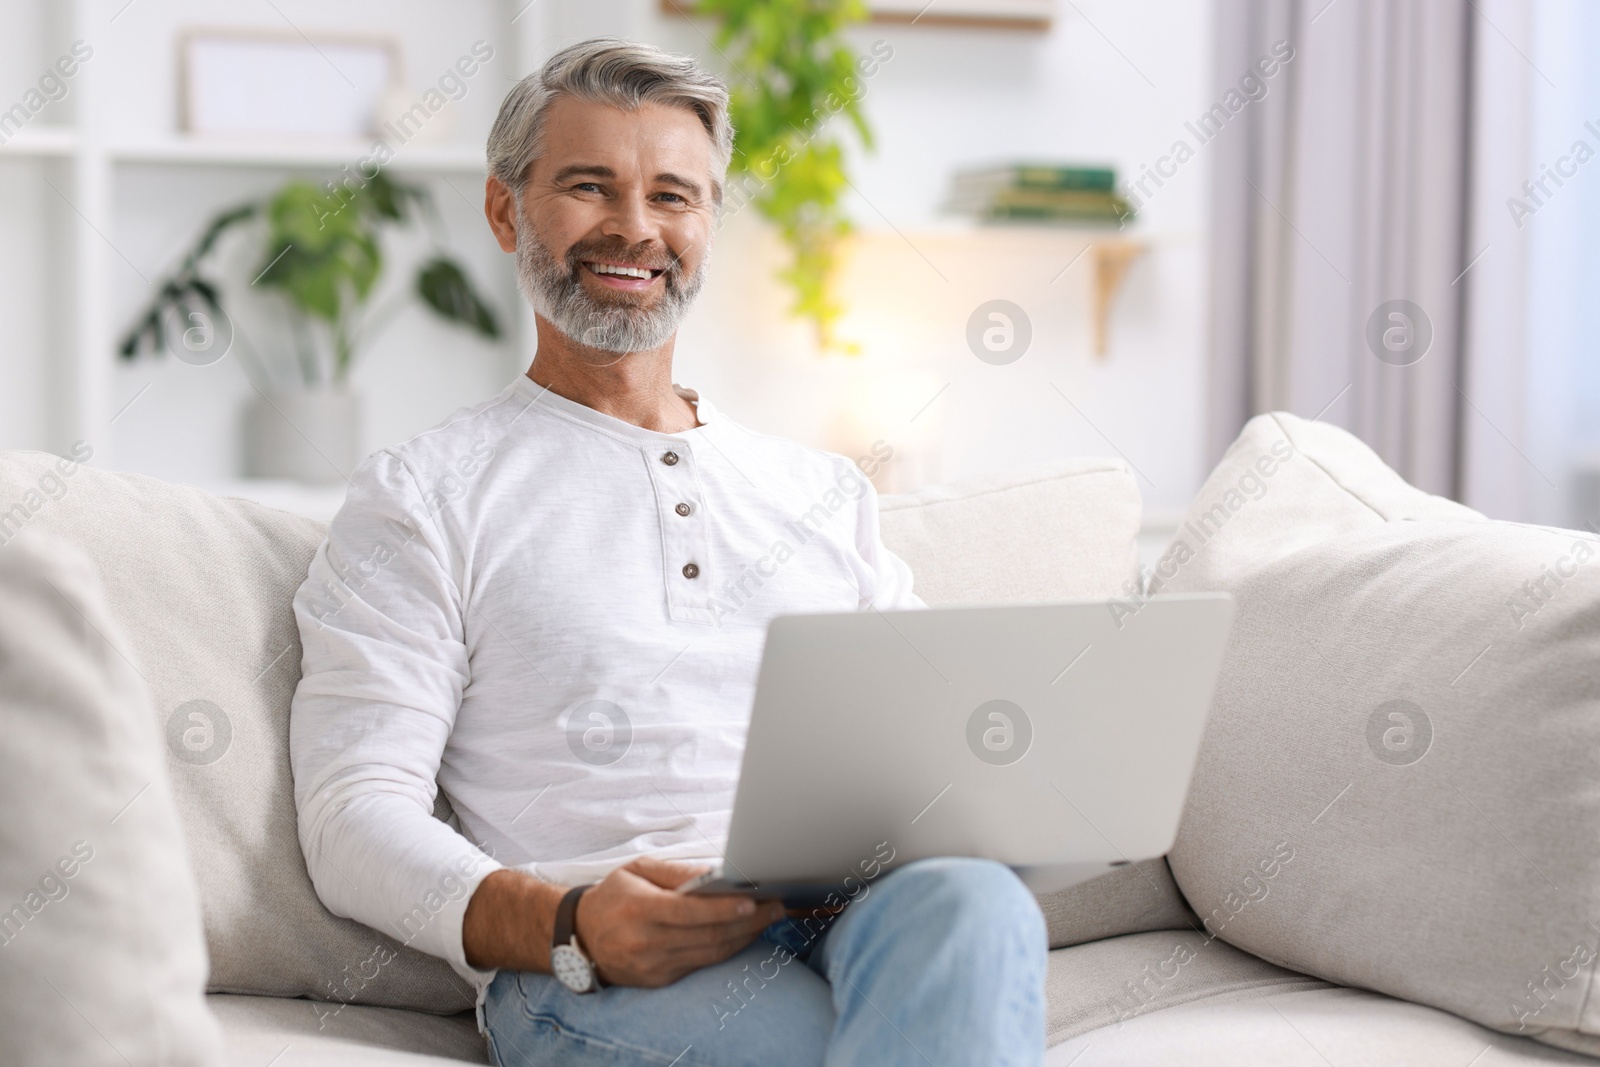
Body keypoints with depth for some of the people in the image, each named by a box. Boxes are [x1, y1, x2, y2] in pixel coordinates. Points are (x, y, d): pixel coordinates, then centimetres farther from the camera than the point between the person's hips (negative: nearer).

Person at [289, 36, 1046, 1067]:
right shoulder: (421, 497, 13)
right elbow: (356, 817, 2)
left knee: (969, 904, -35)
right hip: (585, 975, -4)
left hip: (864, 907, 5)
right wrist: (565, 925, -19)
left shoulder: (826, 491, 26)